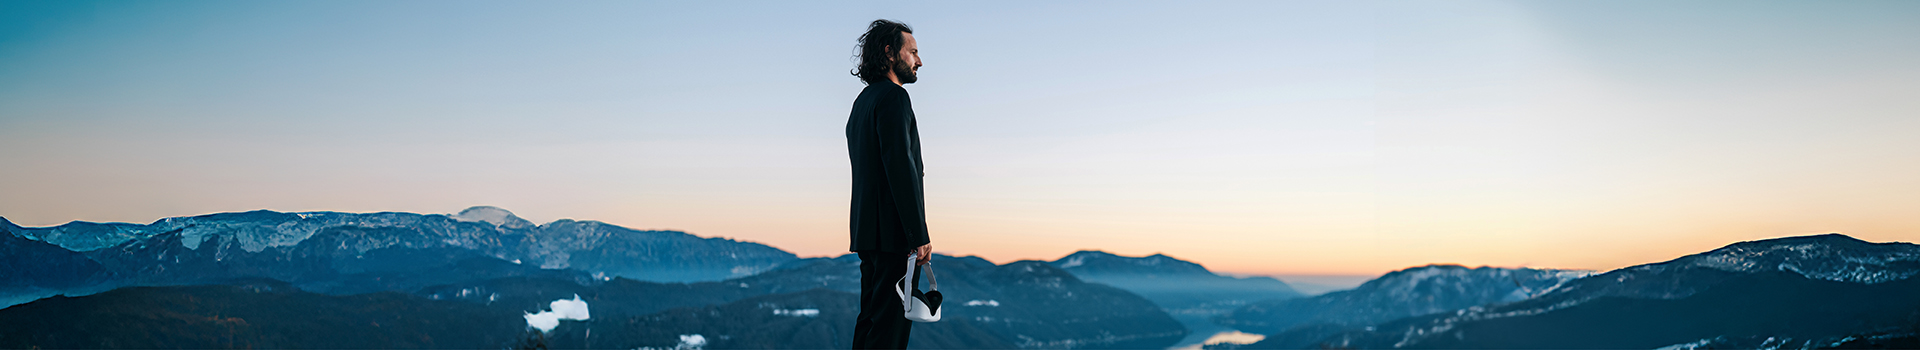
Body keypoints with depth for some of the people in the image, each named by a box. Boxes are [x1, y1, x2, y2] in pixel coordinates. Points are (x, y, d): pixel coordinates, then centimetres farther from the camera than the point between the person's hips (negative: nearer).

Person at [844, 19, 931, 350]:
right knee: (891, 323, -10)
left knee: (871, 319, 12)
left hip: (867, 231, 10)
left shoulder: (863, 100, 20)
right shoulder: (893, 96, -10)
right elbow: (899, 166, -19)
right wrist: (919, 235, -20)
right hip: (893, 233, -10)